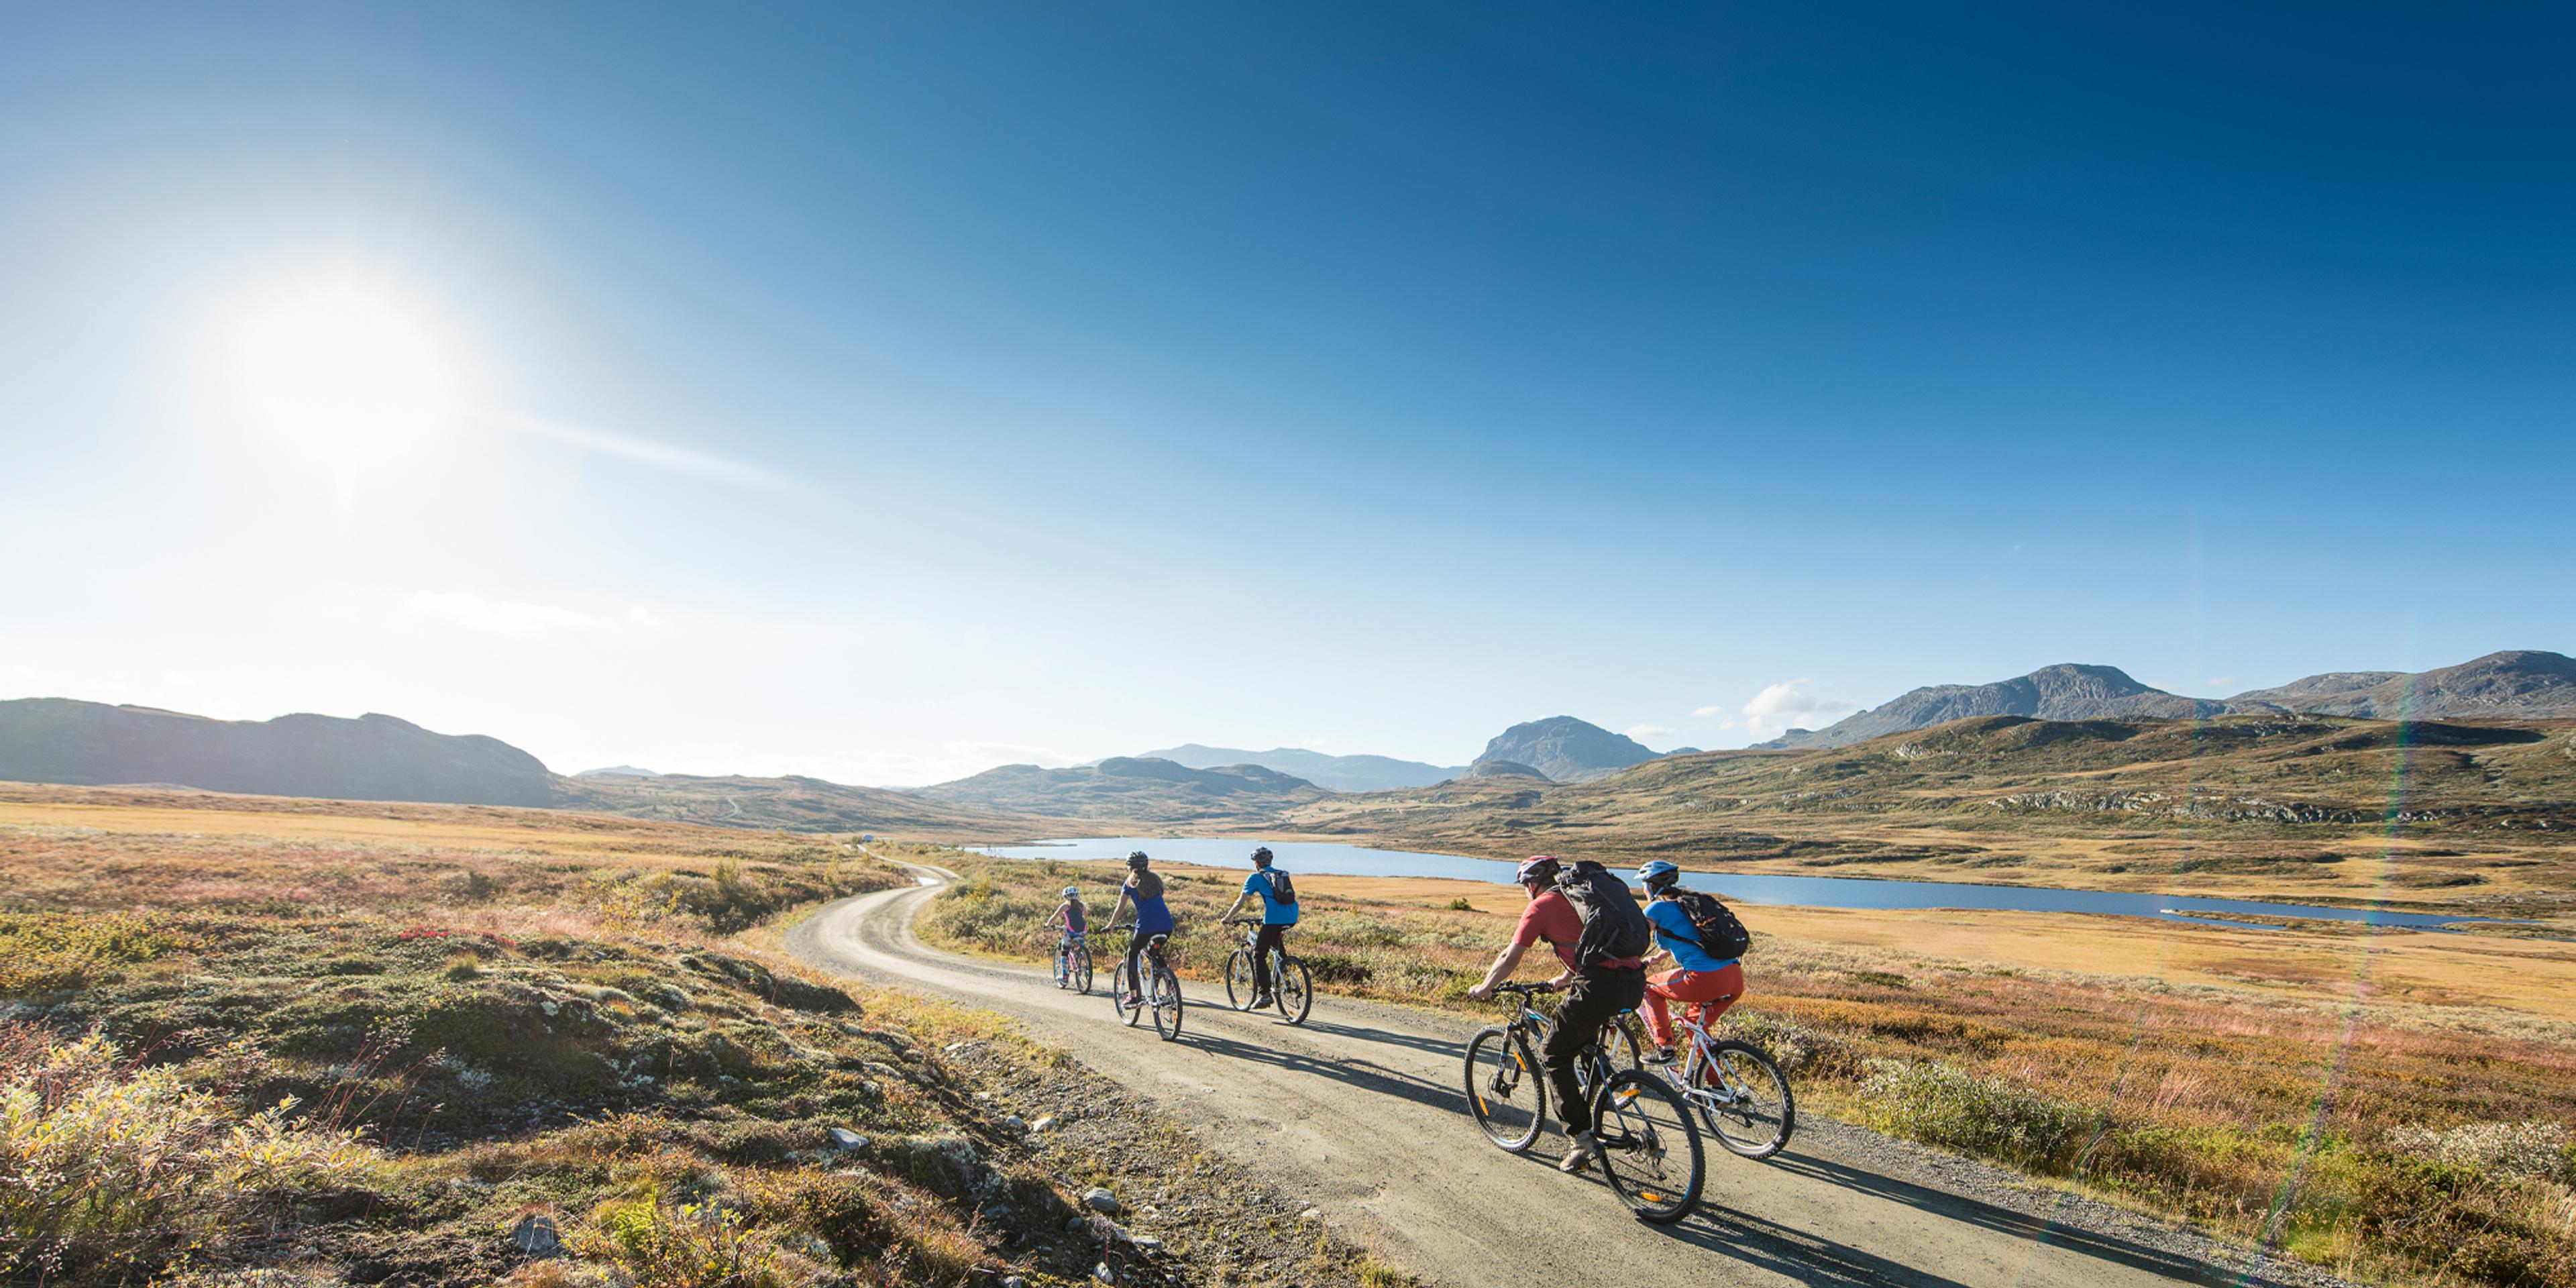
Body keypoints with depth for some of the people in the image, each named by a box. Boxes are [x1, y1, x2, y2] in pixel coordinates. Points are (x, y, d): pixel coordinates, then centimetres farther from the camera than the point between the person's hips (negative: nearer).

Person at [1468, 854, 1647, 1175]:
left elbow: (1510, 958, 11)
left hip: (1601, 986, -8)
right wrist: (1559, 982, 53)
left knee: (1553, 1058, 9)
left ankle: (1583, 1139, 3)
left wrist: (1483, 988, 26)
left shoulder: (1541, 905, 6)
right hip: (1635, 985, 8)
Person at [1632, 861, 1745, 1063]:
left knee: (1650, 988, 15)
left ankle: (1664, 1049, 8)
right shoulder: (1685, 902, 25)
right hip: (1736, 980, 8)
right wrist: (1656, 959, 49)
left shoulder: (1658, 908, 2)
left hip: (1705, 981, -8)